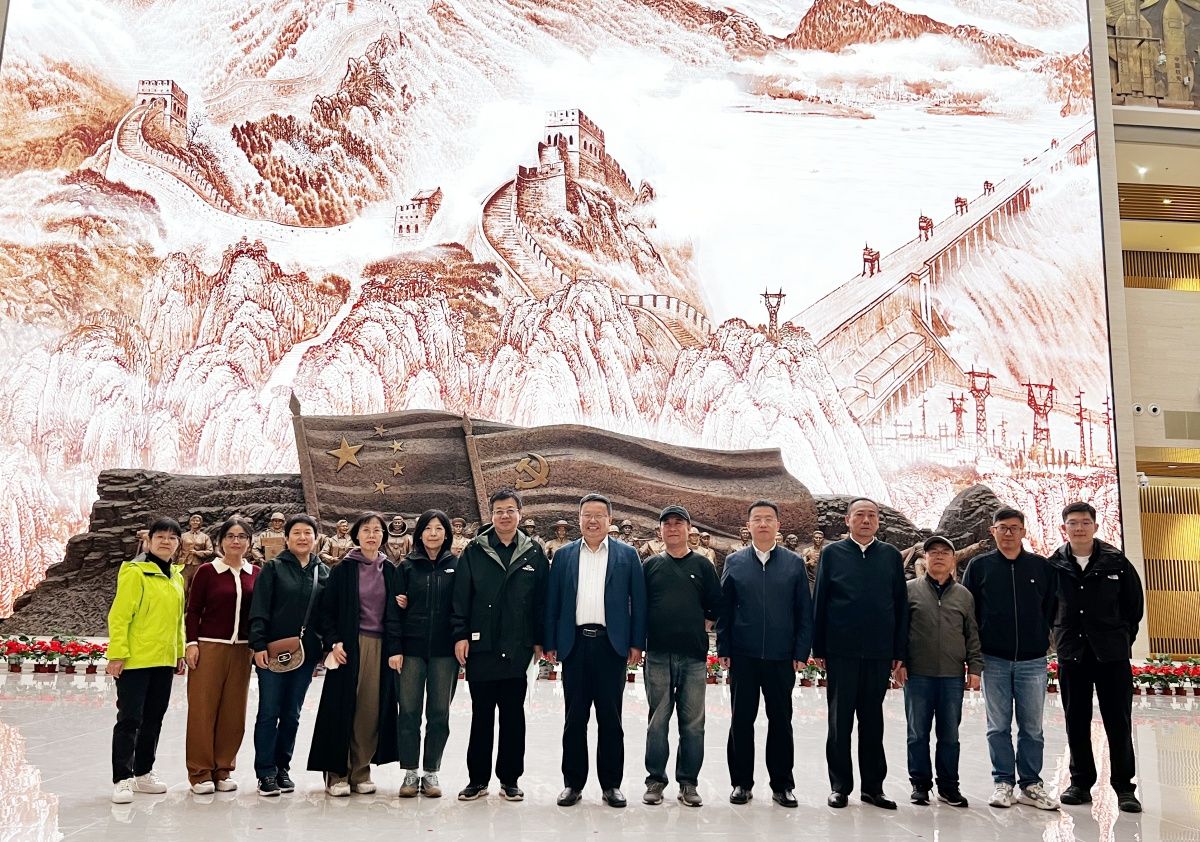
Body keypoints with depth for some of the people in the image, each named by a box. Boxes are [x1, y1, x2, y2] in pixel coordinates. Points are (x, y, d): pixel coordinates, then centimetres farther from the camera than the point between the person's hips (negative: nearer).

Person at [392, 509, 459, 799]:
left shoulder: (456, 566, 4)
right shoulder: (407, 566, 4)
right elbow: (394, 609, 1)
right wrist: (394, 648, -5)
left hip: (444, 651, 0)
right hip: (411, 649, 0)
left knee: (439, 714, 6)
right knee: (409, 712, 3)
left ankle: (431, 773, 18)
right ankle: (410, 773, 15)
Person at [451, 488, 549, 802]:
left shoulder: (534, 553, 4)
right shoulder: (474, 551, 2)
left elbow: (542, 600, 5)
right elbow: (461, 597, 0)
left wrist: (539, 640, 2)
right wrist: (460, 634, -7)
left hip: (517, 649, 1)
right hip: (481, 647, 0)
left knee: (513, 715, 9)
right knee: (481, 715, 9)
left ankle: (510, 779, 19)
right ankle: (477, 779, 19)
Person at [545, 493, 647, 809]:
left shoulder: (627, 555, 5)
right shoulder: (564, 555, 9)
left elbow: (638, 601, 3)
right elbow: (552, 602, 8)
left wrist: (637, 643, -3)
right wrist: (550, 643, 2)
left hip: (612, 644, -1)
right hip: (575, 644, 1)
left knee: (610, 718, 5)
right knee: (574, 717, 6)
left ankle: (611, 784, 15)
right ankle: (573, 783, 16)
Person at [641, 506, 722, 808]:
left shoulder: (702, 565, 7)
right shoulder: (650, 565, 8)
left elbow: (717, 607, 7)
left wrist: (696, 616, -1)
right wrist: (639, 640, -1)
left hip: (694, 655, 0)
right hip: (658, 655, 0)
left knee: (693, 723, 5)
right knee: (657, 721, 6)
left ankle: (688, 783, 15)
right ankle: (655, 780, 15)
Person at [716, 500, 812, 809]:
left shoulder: (794, 563, 4)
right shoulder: (734, 562, 4)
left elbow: (805, 611, 3)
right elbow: (724, 608, 4)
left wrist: (801, 652, -2)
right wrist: (724, 649, -1)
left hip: (782, 656, 0)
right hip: (743, 655, 0)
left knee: (781, 721, 8)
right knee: (741, 720, 6)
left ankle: (782, 785, 20)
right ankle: (741, 782, 19)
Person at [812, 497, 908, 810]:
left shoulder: (891, 555, 7)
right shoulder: (832, 553, 2)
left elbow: (901, 605, 7)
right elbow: (819, 602, 0)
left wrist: (899, 650, 3)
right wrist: (819, 649, -3)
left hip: (879, 652, 2)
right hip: (841, 651, -2)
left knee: (873, 722, 10)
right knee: (840, 721, 6)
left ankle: (872, 786, 19)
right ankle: (840, 786, 16)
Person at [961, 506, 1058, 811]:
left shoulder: (1042, 566, 4)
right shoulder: (979, 566, 3)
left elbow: (1053, 607, 10)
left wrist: (1045, 637, 2)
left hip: (1032, 660, 1)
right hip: (994, 660, 0)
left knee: (1032, 727, 6)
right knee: (998, 726, 6)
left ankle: (1031, 784, 17)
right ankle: (1003, 783, 16)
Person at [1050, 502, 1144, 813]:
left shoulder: (1116, 562, -3)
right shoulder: (1053, 565, -1)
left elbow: (1135, 603, 7)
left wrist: (1122, 638, 8)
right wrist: (1059, 637, 8)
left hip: (1112, 655, -1)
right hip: (1071, 655, 1)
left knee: (1119, 722, 3)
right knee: (1076, 722, 9)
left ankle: (1124, 786, 14)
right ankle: (1081, 782, 20)